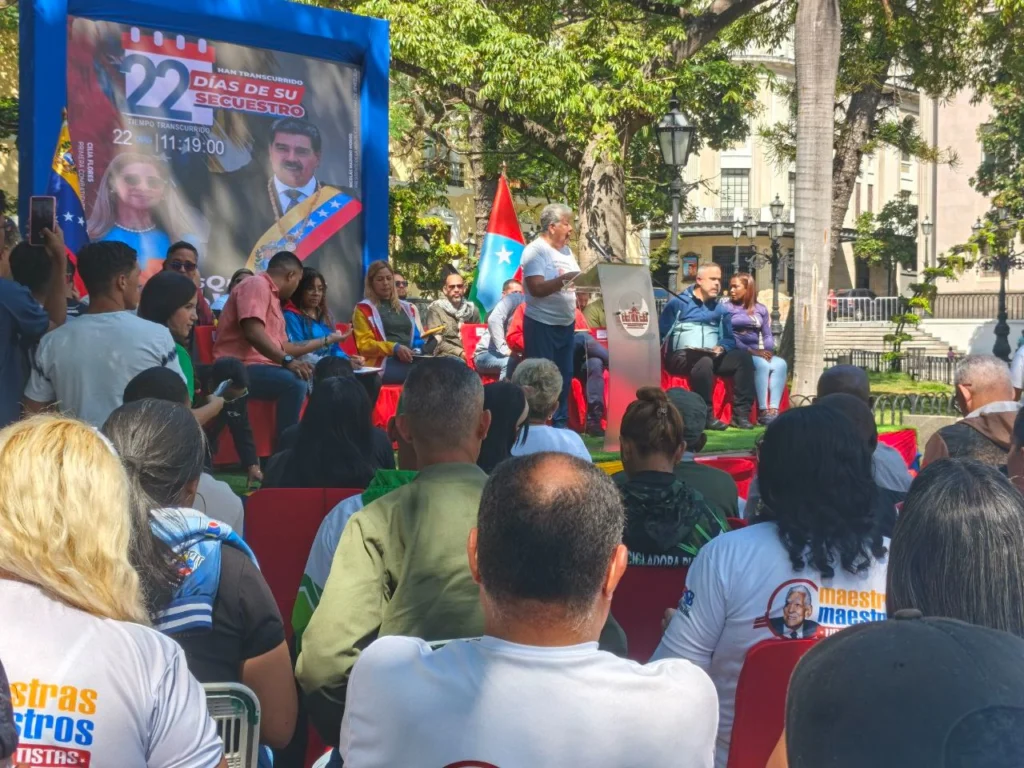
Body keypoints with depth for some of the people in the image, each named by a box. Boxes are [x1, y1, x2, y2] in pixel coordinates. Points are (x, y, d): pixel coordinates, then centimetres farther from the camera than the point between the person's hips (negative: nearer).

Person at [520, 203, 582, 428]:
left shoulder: (566, 250, 12)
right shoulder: (535, 250, -13)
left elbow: (575, 281, 16)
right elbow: (537, 288, -22)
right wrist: (565, 279, -25)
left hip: (566, 323, 8)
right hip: (542, 325, -8)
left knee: (565, 376, 12)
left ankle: (560, 424, 21)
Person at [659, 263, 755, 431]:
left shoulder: (721, 309, 20)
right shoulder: (678, 303, 6)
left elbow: (729, 339, 14)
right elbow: (661, 334, 0)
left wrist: (722, 348, -7)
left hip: (713, 358, 5)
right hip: (681, 357, -5)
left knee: (743, 356, -21)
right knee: (704, 361, -38)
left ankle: (741, 413, -22)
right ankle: (706, 415, -31)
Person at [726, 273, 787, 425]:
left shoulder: (761, 309, 18)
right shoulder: (727, 308, 4)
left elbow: (767, 335, 14)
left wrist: (767, 350, -9)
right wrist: (751, 351, -18)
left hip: (757, 353, 5)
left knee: (780, 364, -24)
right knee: (762, 364, -32)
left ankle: (773, 410, -33)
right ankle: (763, 411, -32)